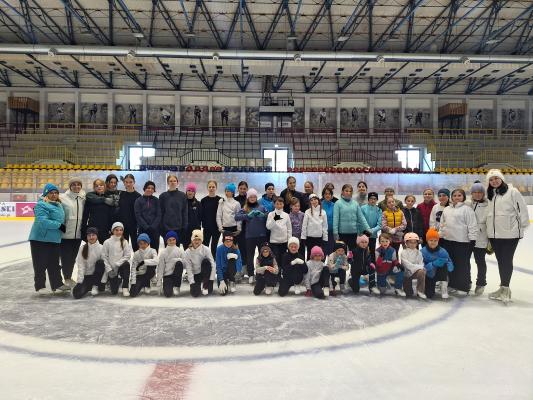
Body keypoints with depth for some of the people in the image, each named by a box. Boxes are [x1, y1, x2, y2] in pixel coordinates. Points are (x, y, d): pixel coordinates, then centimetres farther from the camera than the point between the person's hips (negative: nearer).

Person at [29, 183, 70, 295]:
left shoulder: (59, 205, 13)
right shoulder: (41, 205, -13)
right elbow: (43, 221, -25)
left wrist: (62, 227, 13)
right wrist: (59, 225, -20)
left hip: (55, 239, 8)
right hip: (40, 239, -8)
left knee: (54, 263, 15)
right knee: (41, 263, 0)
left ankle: (57, 284, 23)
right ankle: (40, 286, 9)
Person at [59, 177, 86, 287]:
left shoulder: (83, 198, 7)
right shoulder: (63, 197, -5)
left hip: (78, 233, 4)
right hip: (65, 233, -4)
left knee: (73, 257, 14)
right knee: (65, 256, 2)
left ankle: (69, 277, 29)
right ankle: (67, 278, 17)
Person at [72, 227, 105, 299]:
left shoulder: (101, 248, -6)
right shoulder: (82, 248, 1)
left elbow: (105, 264, -9)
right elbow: (80, 265, -4)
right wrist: (80, 281, -14)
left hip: (97, 275, -1)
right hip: (86, 276, 1)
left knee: (100, 262, -29)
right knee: (77, 293, -22)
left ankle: (95, 286, -12)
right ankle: (89, 287, 14)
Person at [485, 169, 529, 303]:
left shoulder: (512, 192, -9)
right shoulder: (490, 195, 11)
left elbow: (522, 210, -9)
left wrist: (522, 227, -5)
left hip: (510, 234, -6)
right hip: (494, 234, 6)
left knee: (507, 261, 1)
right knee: (500, 261, 13)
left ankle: (505, 288, 13)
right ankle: (503, 288, 24)